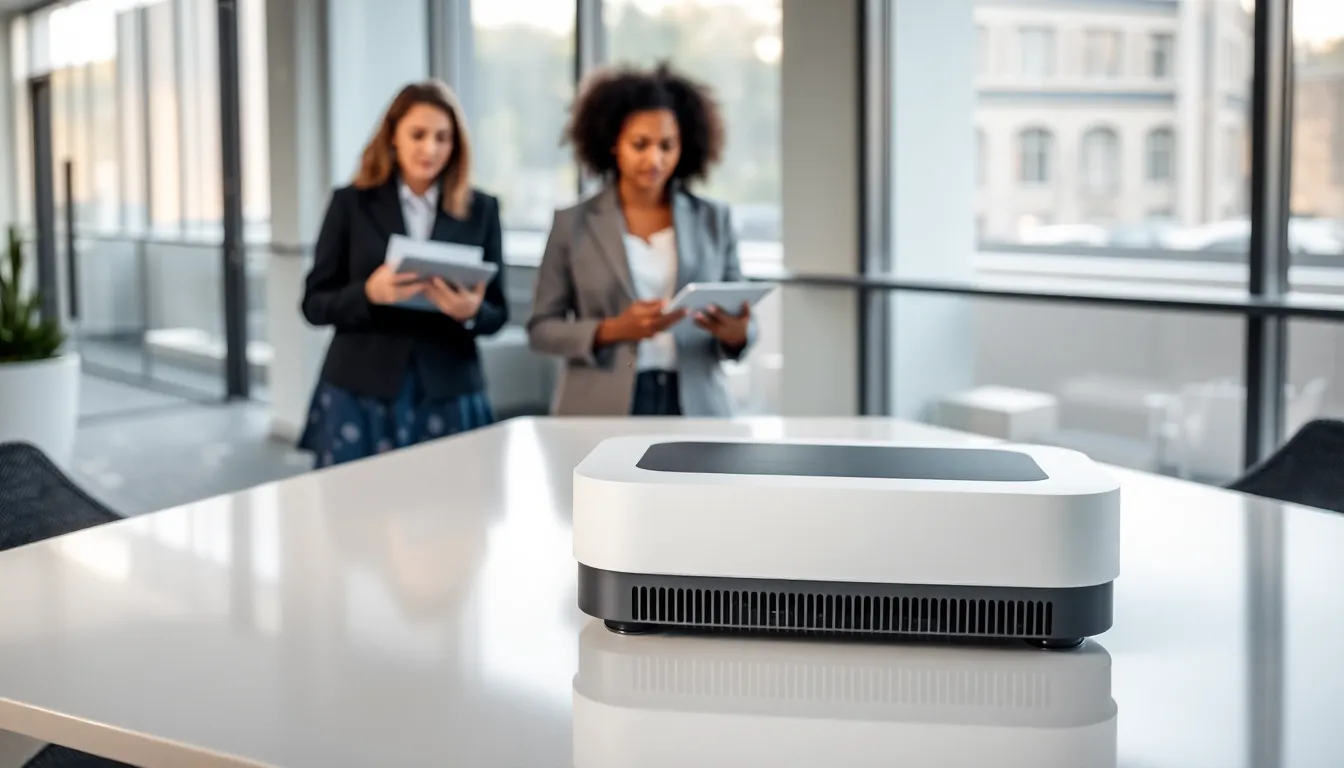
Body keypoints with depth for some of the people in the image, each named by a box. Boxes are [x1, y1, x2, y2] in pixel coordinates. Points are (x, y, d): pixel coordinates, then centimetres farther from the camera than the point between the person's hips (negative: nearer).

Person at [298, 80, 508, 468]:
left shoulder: (480, 209, 5)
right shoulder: (351, 203, 2)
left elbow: (497, 313, 7)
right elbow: (314, 304, 1)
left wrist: (470, 311, -16)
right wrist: (368, 293, -18)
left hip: (447, 395, 1)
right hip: (360, 394, -1)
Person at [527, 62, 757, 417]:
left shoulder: (714, 220, 6)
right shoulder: (573, 224, 2)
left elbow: (739, 322, 9)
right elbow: (541, 328, 2)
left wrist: (736, 333, -14)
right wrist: (613, 330, -14)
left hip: (694, 409, 1)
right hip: (602, 414, -1)